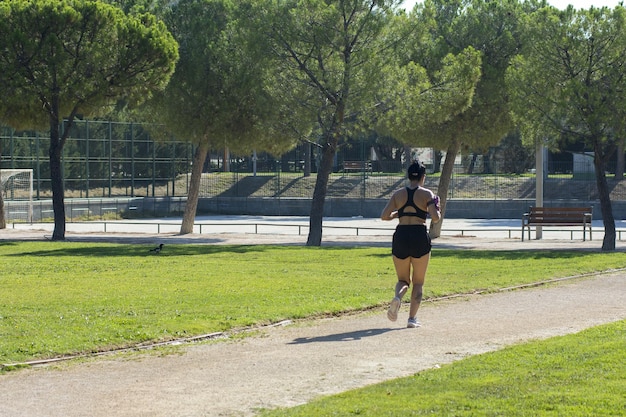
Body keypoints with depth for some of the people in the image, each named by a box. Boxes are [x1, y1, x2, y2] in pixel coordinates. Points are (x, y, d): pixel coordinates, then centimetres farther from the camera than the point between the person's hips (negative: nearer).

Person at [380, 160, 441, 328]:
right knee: (418, 282, 13)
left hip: (401, 237, 2)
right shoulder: (427, 194, -1)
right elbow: (435, 218, -11)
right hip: (420, 237, -2)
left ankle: (397, 297, -18)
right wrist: (438, 210, 11)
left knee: (403, 280, 16)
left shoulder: (398, 194, 6)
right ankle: (412, 318, 3)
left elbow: (384, 216, 1)